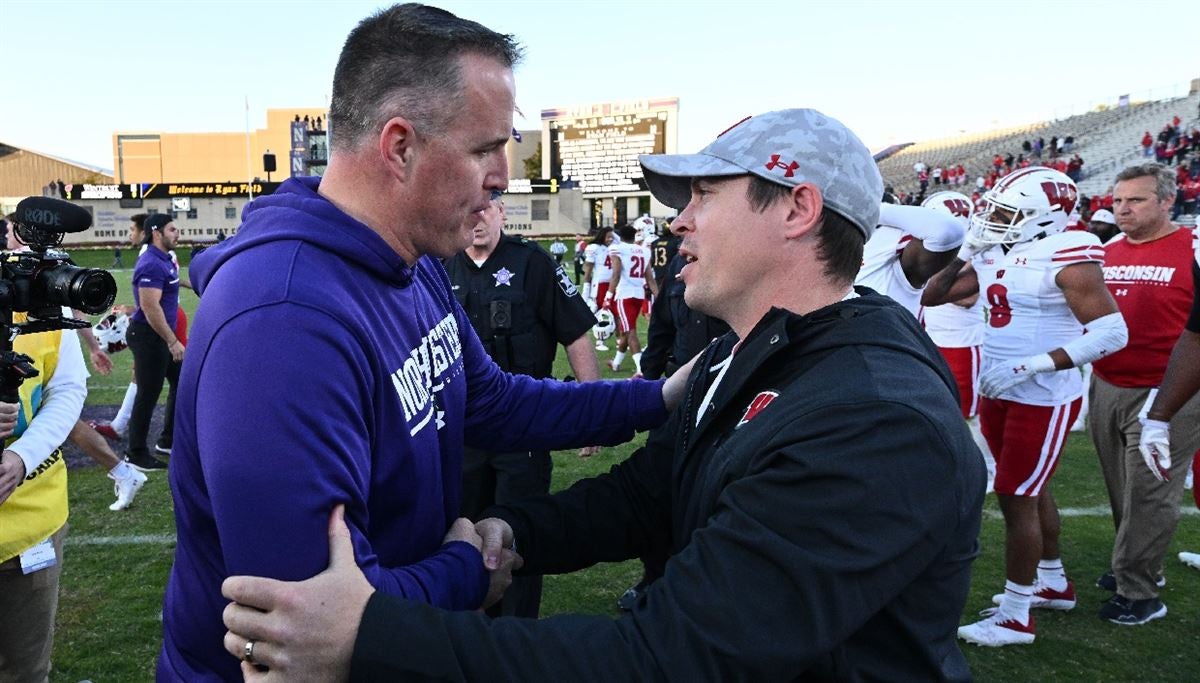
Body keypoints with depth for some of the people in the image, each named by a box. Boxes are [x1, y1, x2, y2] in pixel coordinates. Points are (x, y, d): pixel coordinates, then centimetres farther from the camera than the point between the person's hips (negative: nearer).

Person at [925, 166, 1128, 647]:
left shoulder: (1066, 257, -17)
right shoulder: (993, 257, 5)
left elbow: (1112, 332, -22)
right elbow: (932, 296, 12)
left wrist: (1031, 365, -27)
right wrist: (966, 251, 2)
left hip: (1043, 400, -8)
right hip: (998, 394, 8)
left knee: (1016, 499, -3)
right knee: (1031, 492, 20)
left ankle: (1015, 617, 10)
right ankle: (1054, 583, 40)